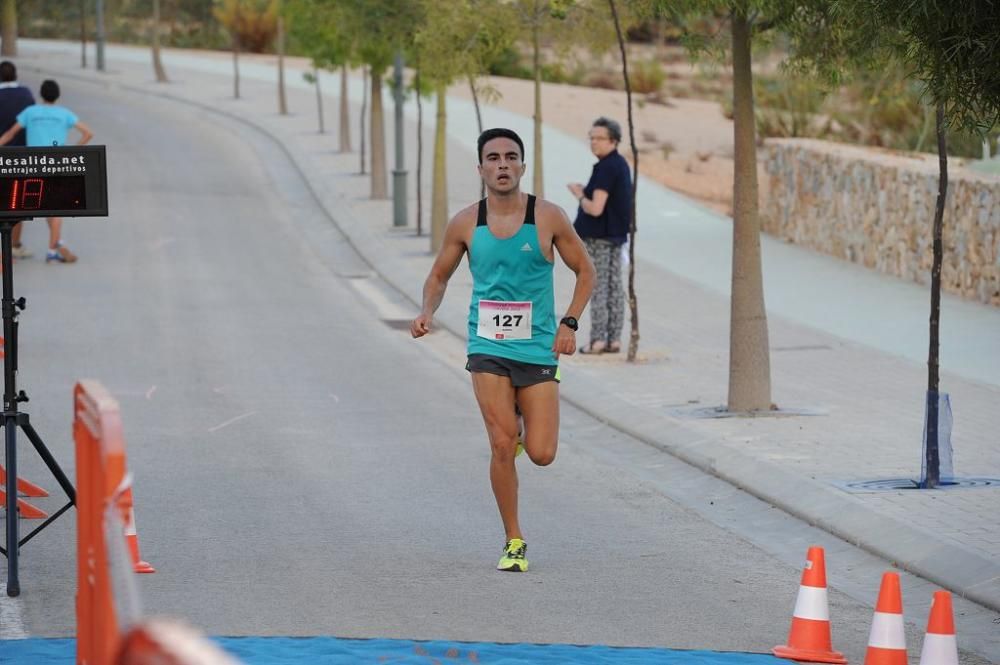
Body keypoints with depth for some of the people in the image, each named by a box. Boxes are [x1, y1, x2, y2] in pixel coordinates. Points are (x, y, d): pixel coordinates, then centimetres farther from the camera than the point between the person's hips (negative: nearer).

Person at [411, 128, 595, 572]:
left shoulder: (548, 218, -4)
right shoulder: (466, 224, 0)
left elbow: (585, 271, 6)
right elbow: (439, 276, 13)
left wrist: (569, 322, -6)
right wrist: (427, 311, -7)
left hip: (538, 349, 0)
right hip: (488, 349, 0)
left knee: (541, 454, -4)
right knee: (501, 446, -11)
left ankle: (520, 419, 32)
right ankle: (513, 541, 4)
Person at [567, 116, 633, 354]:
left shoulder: (605, 168, -19)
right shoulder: (621, 164, 11)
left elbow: (596, 208, -23)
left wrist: (580, 195, -6)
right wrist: (587, 191, 9)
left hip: (599, 236, -9)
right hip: (616, 234, 9)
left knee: (598, 287, -5)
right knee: (614, 286, 8)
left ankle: (598, 339, -5)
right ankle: (614, 339, 10)